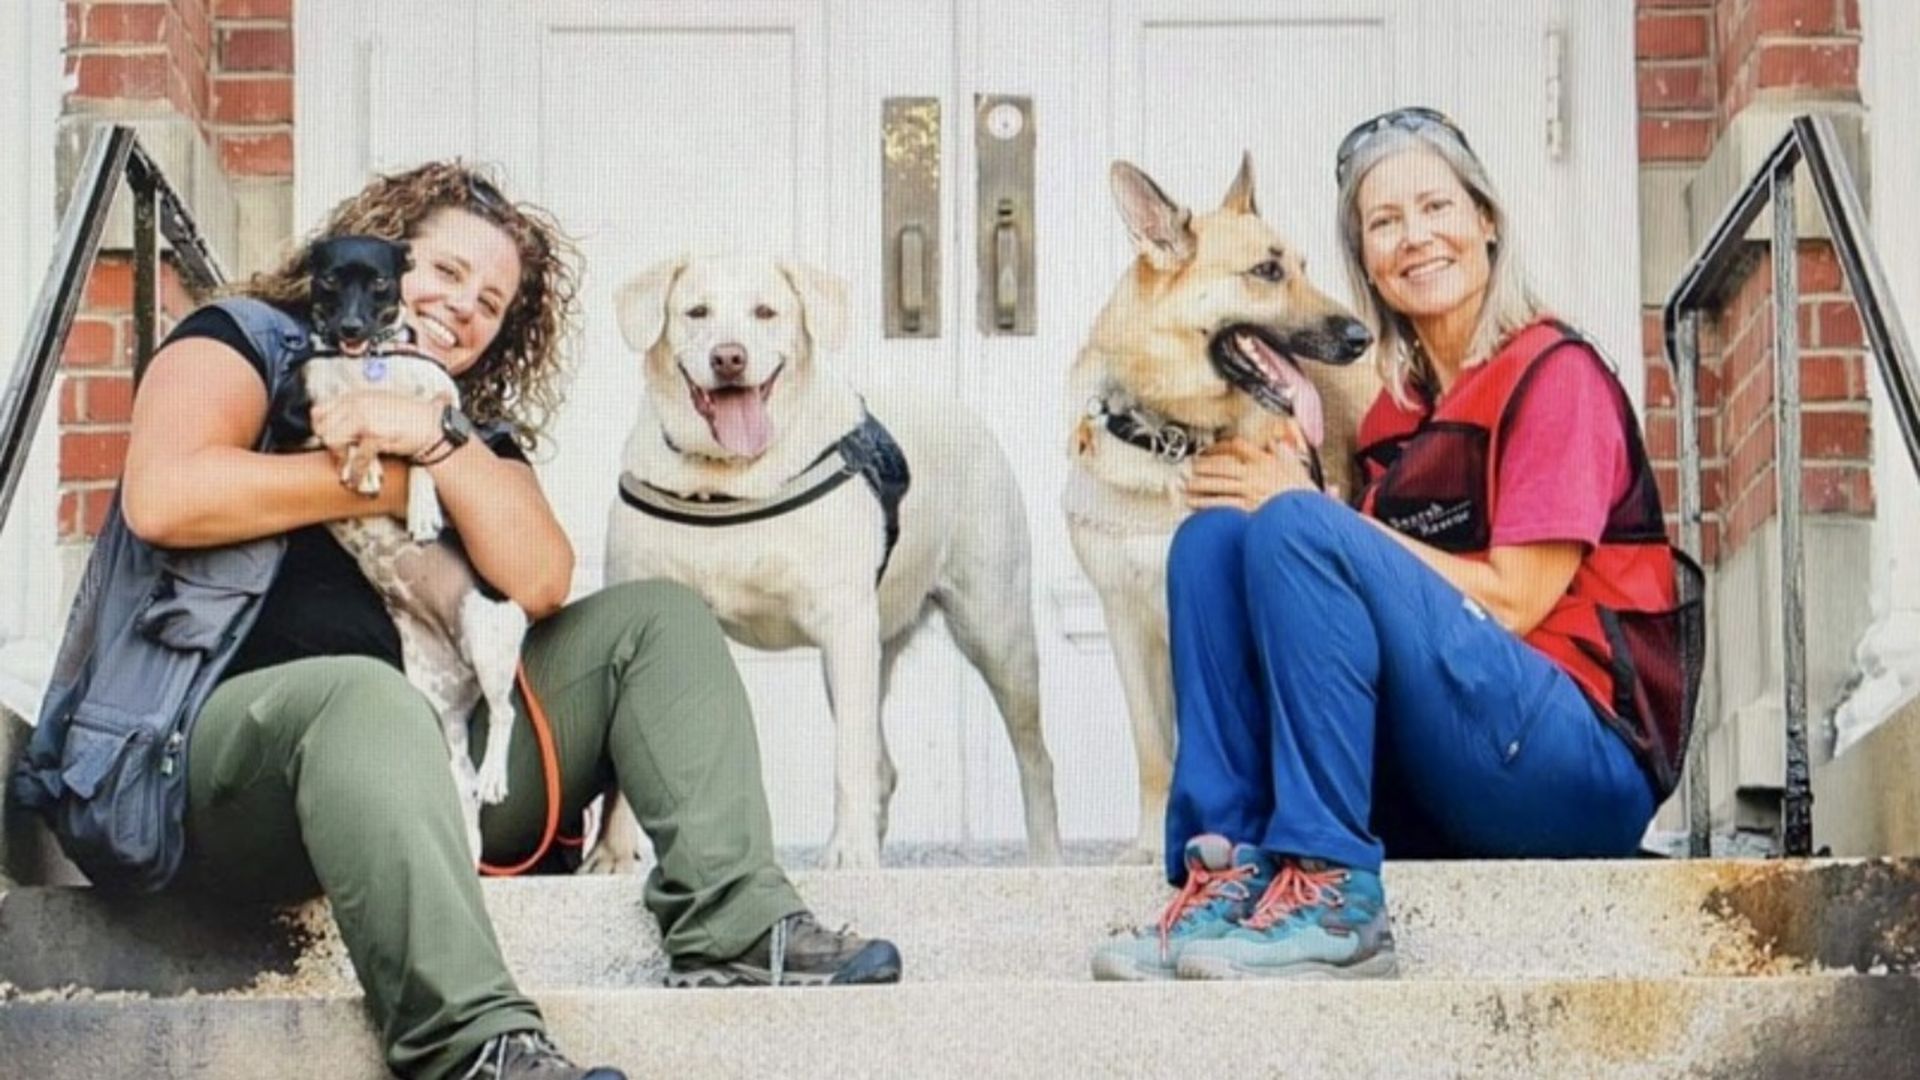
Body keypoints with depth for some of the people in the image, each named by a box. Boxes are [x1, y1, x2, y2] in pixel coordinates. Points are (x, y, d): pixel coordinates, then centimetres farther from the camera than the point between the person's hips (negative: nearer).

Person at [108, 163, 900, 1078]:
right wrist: (385, 487, -3)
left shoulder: (475, 435, 23)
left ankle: (734, 931, -20)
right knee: (363, 691, -40)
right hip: (229, 741, -6)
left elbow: (541, 582, 3)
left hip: (433, 762, 7)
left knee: (659, 620, 1)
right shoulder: (248, 343, 9)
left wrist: (437, 444, -9)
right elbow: (162, 500, -13)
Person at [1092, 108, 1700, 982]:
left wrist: (1304, 505, -10)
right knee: (1212, 537, -8)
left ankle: (1332, 895, -27)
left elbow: (1514, 601, -10)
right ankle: (1225, 870, -19)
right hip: (1426, 790, 6)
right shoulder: (1393, 410, 17)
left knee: (1296, 531, -24)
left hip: (1584, 770, -6)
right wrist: (1279, 482, -7)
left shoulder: (1555, 374, -2)